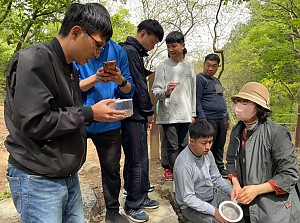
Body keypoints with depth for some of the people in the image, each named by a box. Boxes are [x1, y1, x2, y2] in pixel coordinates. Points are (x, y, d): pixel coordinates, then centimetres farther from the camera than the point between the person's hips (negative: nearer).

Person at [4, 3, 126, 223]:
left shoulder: (71, 69, 10)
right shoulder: (35, 60, -16)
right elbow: (33, 122, -24)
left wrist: (97, 113, 0)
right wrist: (89, 113, -17)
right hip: (38, 180, -8)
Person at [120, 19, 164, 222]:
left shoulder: (135, 53, 19)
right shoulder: (129, 51, -13)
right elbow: (138, 86, -16)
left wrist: (146, 112, 13)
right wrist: (149, 111, -5)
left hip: (137, 116, 10)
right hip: (132, 116, -10)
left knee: (141, 159, 16)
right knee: (137, 161, -1)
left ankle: (141, 197, 30)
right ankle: (132, 205, 15)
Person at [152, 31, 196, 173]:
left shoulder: (189, 67, 13)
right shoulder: (163, 66, 0)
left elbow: (193, 92, 17)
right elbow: (155, 92, -5)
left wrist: (193, 113, 13)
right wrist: (166, 92, -27)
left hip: (185, 115, 4)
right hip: (168, 114, -4)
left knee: (184, 147, 9)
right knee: (172, 148, 0)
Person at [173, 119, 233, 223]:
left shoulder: (207, 153, -6)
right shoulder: (184, 164, -28)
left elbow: (216, 178, 5)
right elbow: (188, 198, -23)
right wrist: (214, 211, -25)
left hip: (212, 197, 7)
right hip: (192, 206, -7)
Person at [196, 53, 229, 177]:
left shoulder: (217, 81, 21)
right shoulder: (199, 79, -5)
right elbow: (197, 101, -12)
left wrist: (227, 118, 21)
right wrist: (203, 120, -18)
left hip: (222, 120, 8)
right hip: (209, 119, -8)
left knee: (220, 147, 14)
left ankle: (220, 168, 26)